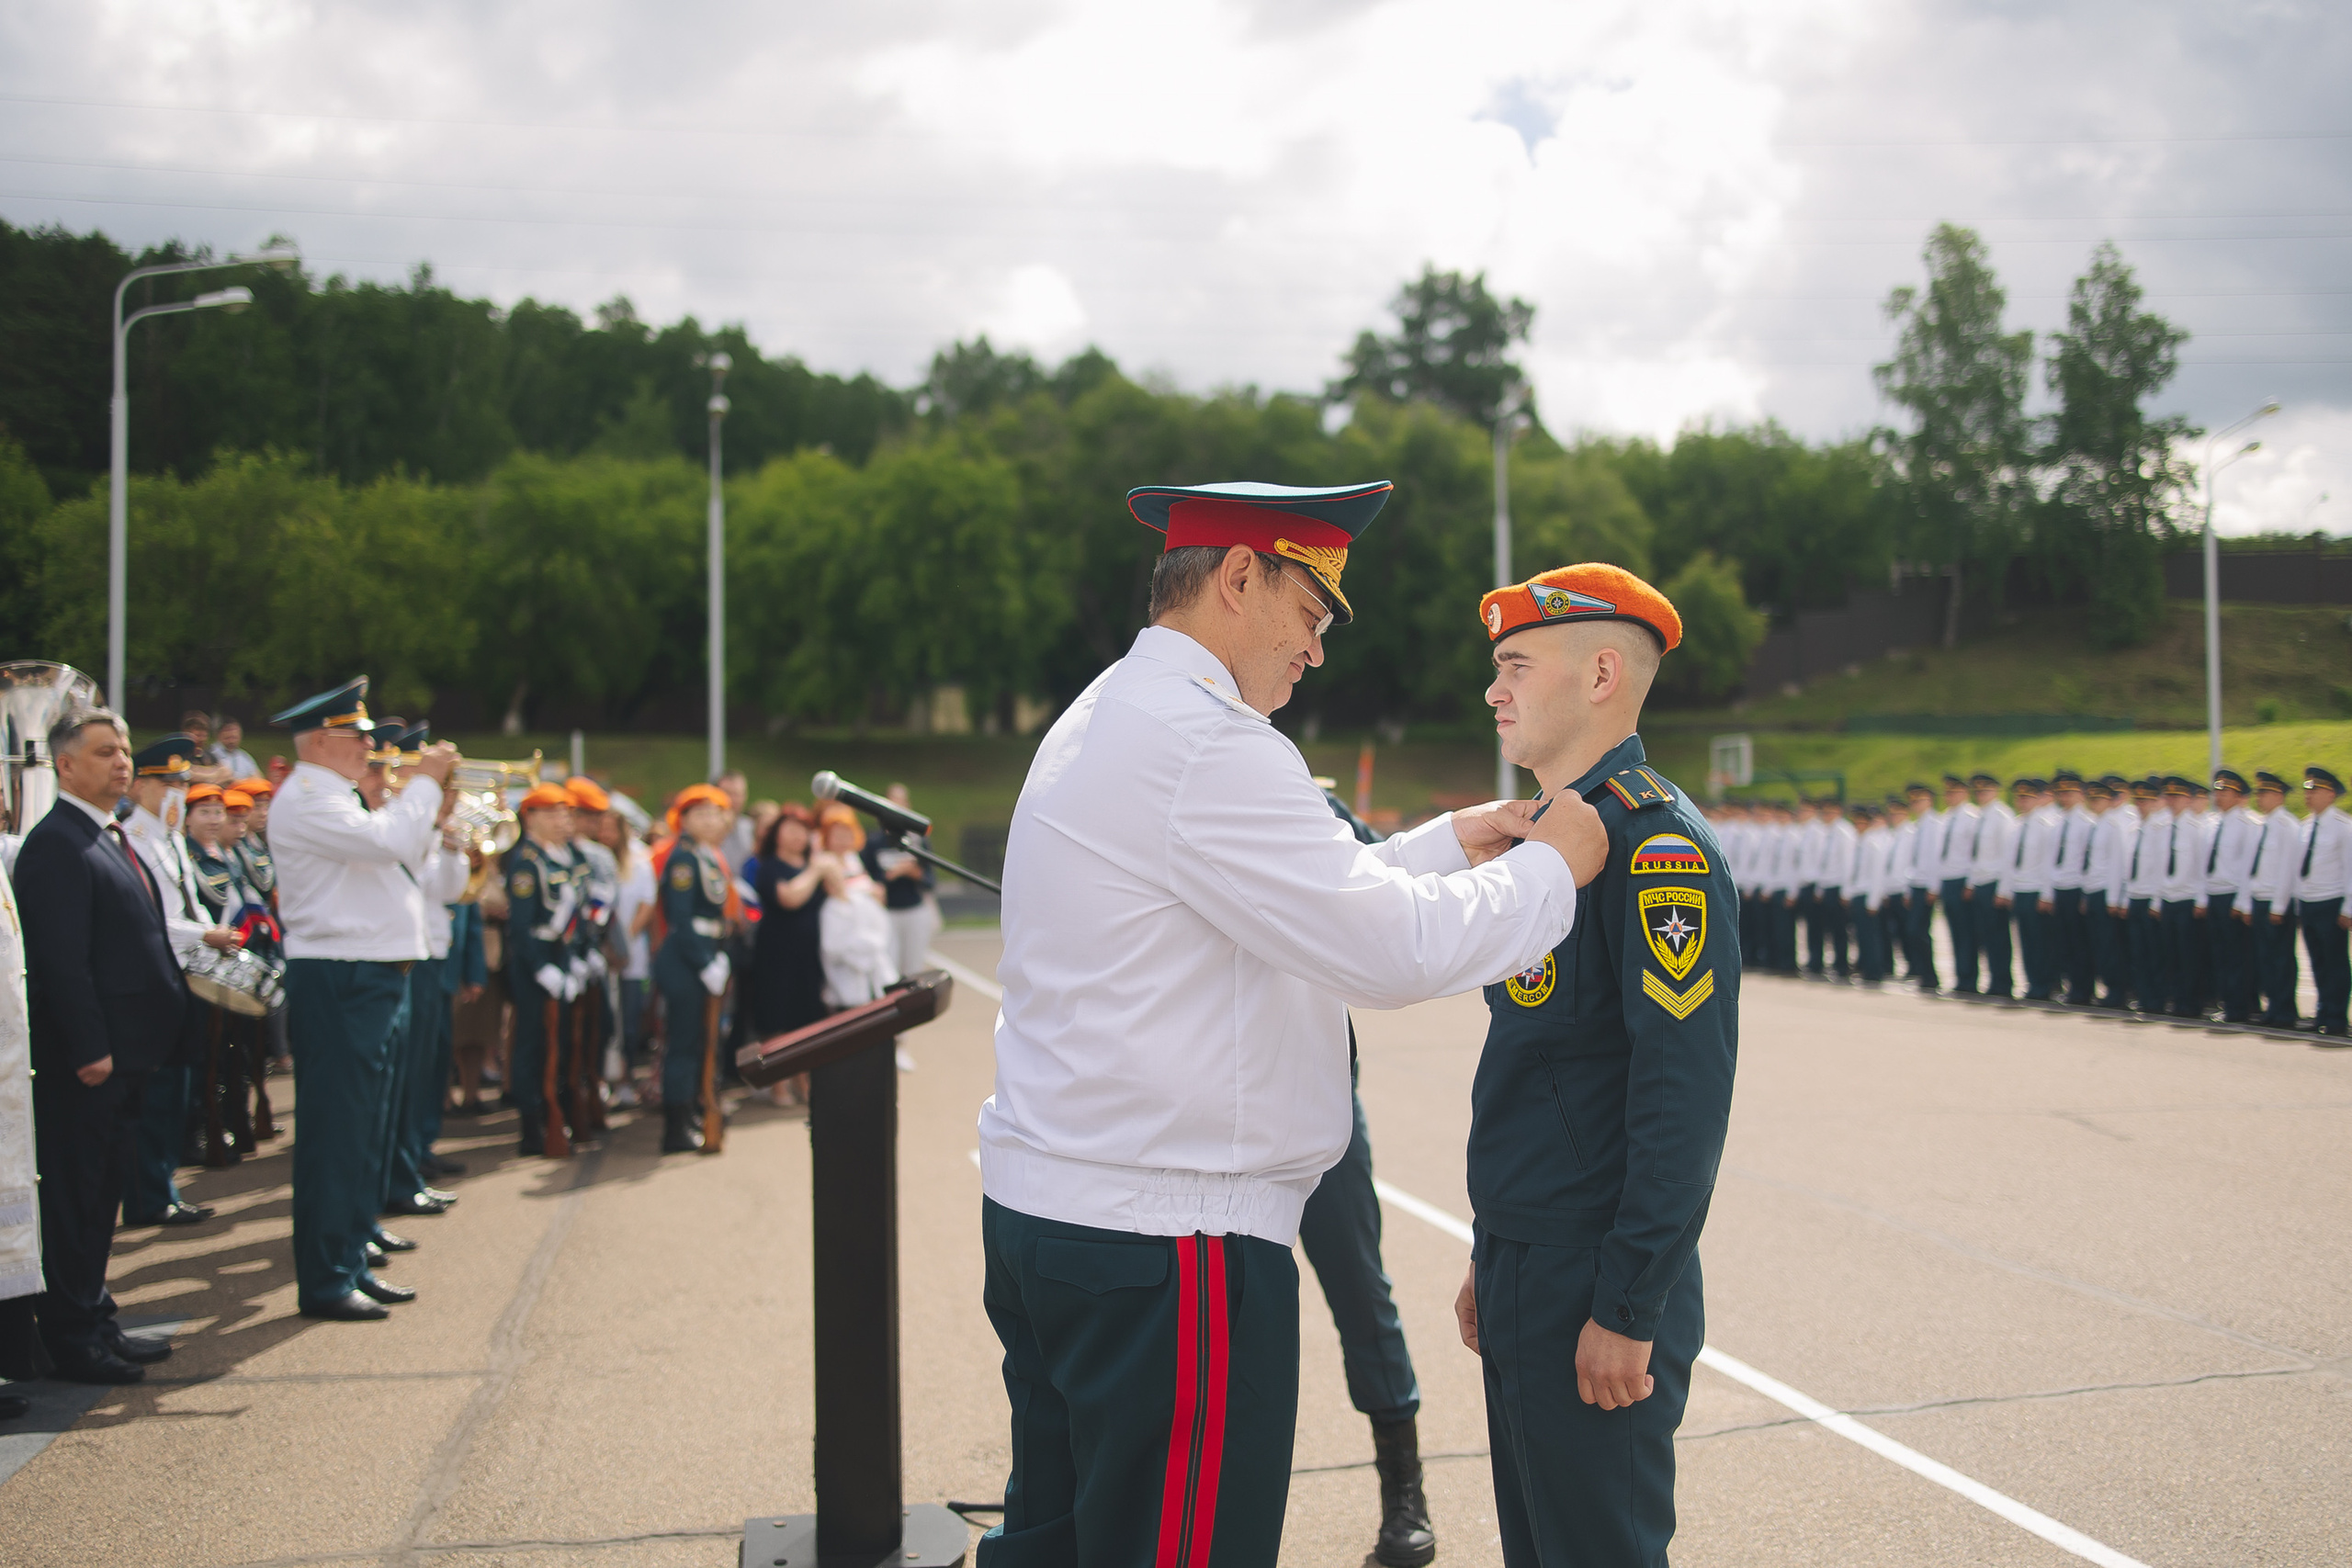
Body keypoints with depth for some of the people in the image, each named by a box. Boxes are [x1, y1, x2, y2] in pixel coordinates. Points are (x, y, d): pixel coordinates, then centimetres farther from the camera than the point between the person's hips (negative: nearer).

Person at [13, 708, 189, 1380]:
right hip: (84, 1062, -10)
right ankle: (72, 1341, 6)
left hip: (122, 1053, 10)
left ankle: (96, 1325, 26)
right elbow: (61, 959, -20)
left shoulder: (112, 840, 16)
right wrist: (89, 1048, -22)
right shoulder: (55, 844, -14)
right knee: (74, 1195, -1)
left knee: (102, 1192, 16)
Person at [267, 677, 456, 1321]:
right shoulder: (304, 799, -13)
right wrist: (424, 782, -11)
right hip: (337, 983, -11)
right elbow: (388, 841, -25)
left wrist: (430, 802, 12)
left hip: (373, 980, 11)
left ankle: (352, 1262, 23)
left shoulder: (336, 799, 20)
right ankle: (324, 1282, -1)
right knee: (335, 1133, -6)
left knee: (364, 1131, 15)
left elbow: (400, 858, 24)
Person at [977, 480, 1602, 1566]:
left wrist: (1451, 842, 18)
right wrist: (1549, 868, -5)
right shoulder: (1203, 742, -18)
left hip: (1039, 1201, 11)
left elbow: (1313, 899, 20)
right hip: (1166, 1238, -11)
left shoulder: (1103, 723, 16)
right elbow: (1391, 946, -20)